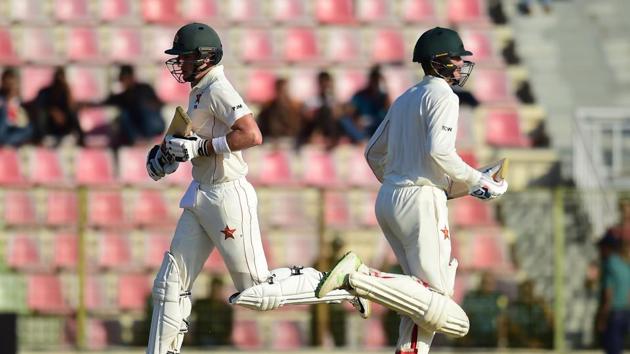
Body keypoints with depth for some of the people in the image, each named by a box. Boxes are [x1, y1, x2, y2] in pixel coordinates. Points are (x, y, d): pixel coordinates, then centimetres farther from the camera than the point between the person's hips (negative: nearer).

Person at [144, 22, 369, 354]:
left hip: (228, 198, -10)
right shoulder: (199, 91, 13)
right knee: (170, 284, 7)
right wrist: (174, 151, 11)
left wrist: (198, 147, -24)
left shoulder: (217, 89, -16)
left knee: (255, 291, -4)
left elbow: (252, 135, -28)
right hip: (200, 197, 10)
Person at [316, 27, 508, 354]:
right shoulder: (442, 95, -6)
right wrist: (478, 182, -11)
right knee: (435, 294, -11)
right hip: (421, 201, -9)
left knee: (424, 294, 13)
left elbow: (373, 153, 25)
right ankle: (359, 278, -24)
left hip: (388, 200, 9)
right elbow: (439, 151, -21)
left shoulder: (405, 99, 20)